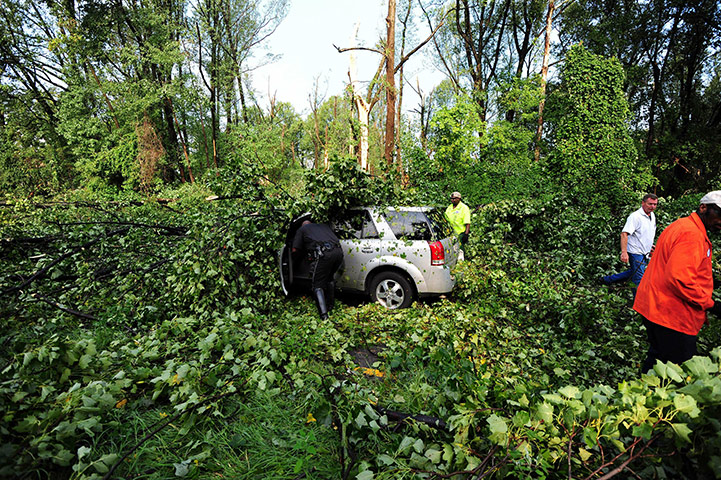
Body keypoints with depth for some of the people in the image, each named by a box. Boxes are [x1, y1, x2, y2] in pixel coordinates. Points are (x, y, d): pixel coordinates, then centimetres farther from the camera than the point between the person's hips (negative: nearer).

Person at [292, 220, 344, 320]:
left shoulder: (301, 229, 22)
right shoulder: (323, 225, 36)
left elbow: (295, 250, 16)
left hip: (323, 254, -6)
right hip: (338, 251, 6)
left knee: (317, 285, 3)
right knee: (329, 278, 29)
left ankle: (324, 315, -9)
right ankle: (330, 306, 36)